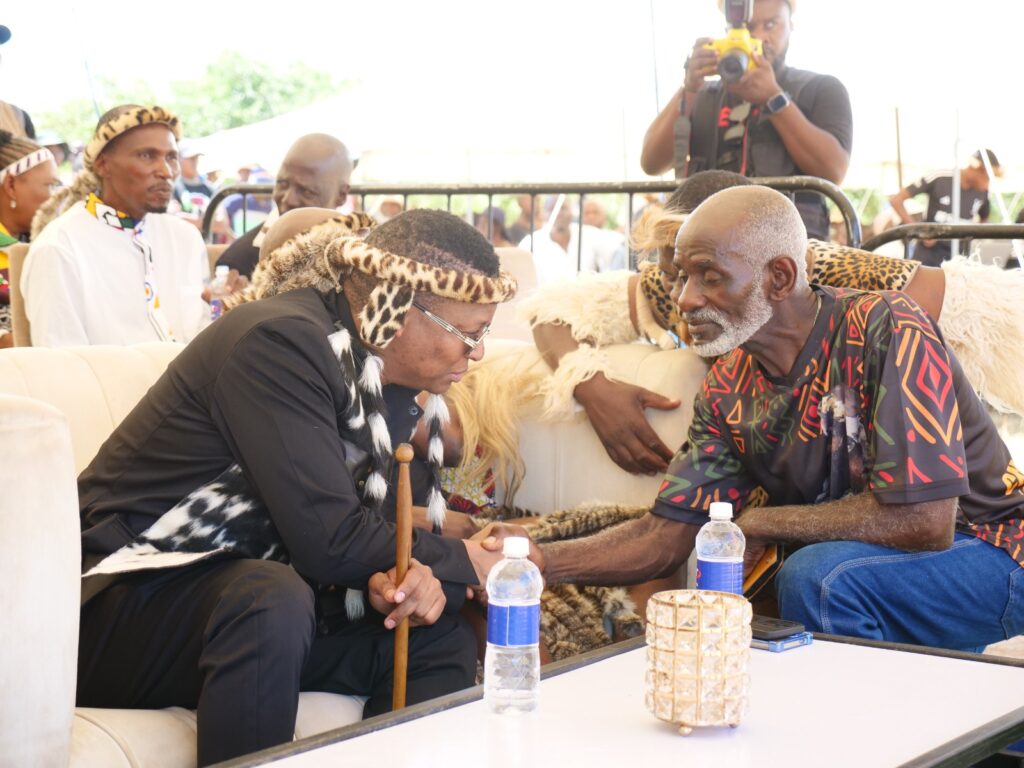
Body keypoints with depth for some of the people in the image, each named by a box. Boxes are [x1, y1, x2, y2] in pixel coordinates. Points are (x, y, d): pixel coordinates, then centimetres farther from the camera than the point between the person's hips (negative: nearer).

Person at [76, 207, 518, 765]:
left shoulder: (392, 380, 5)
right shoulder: (282, 341, -22)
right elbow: (328, 541, -25)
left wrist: (408, 581, -16)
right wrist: (464, 564, -11)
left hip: (242, 598, 8)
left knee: (442, 635, -3)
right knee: (273, 599, -36)